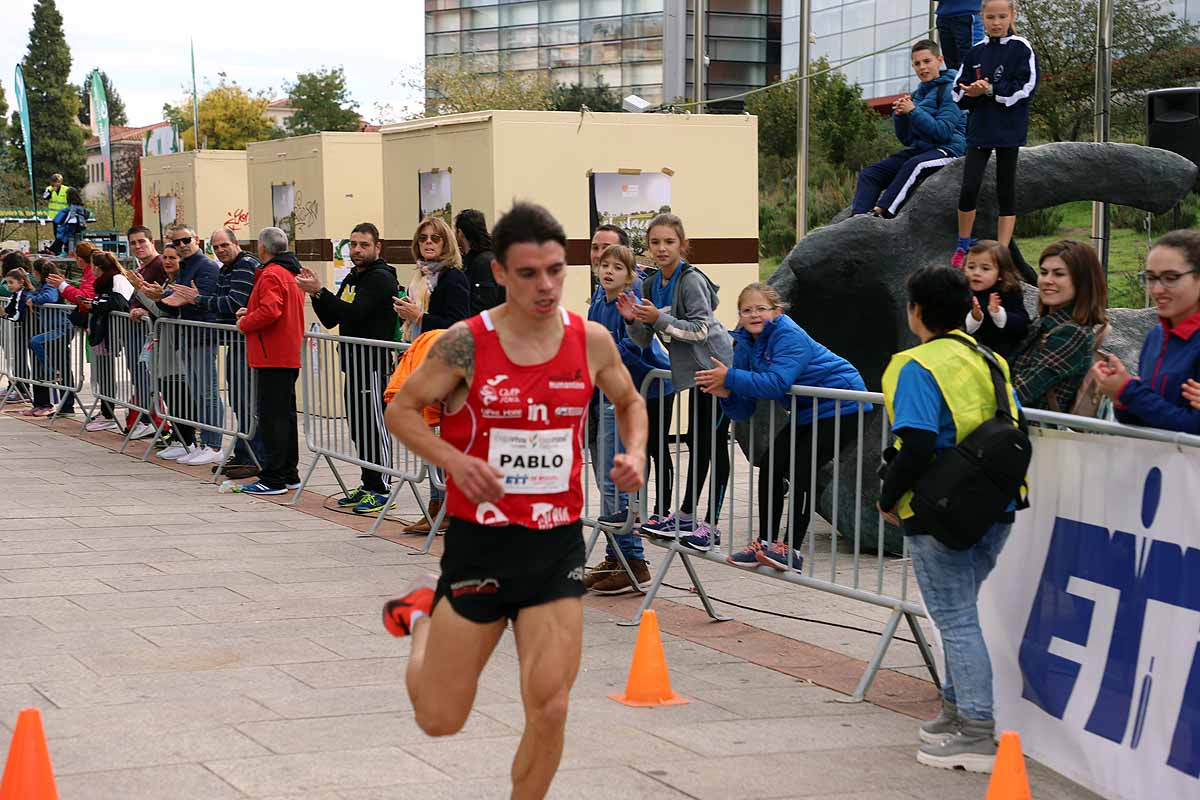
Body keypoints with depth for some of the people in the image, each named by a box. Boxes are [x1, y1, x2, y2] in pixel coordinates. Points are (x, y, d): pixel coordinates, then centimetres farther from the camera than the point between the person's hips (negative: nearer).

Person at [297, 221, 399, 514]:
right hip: (354, 363, 9)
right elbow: (331, 320, 17)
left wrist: (320, 292, -22)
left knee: (374, 427, -7)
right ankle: (368, 485, 18)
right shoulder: (352, 279, 20)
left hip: (374, 364, -9)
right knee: (358, 427, 11)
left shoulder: (381, 279, -10)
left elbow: (353, 313, -21)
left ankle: (381, 490, -4)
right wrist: (315, 295, 1)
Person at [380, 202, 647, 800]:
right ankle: (423, 615, 36)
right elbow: (400, 410, -2)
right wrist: (455, 461, -19)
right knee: (440, 720, 6)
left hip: (557, 546, 2)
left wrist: (635, 453, -2)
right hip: (479, 542, -2)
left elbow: (629, 401, 19)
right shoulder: (467, 344, -12)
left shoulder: (591, 341, -1)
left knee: (549, 711, -6)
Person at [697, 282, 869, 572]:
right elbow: (744, 410, 0)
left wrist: (730, 377, -34)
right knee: (770, 466, 4)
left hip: (841, 408, -9)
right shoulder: (746, 344, 1)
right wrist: (726, 394, -22)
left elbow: (777, 384, -38)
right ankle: (766, 544, 13)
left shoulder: (789, 337, -23)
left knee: (799, 472, -16)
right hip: (806, 412, 9)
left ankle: (792, 550, -9)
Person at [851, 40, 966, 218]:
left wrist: (913, 111, -18)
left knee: (913, 165, -38)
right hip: (918, 149, 8)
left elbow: (943, 132, -17)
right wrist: (899, 115, -3)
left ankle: (881, 212, -46)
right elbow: (906, 138, 16)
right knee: (869, 173, -8)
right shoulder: (918, 94, 17)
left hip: (946, 149, -8)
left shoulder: (948, 90, -6)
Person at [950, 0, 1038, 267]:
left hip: (1009, 130, -3)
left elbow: (1025, 90, -12)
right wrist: (973, 93, -10)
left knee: (1006, 190, 3)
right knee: (970, 187, -8)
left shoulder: (1021, 49, -2)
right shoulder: (976, 53, 10)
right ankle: (963, 247, 7)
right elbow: (959, 94, 11)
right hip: (979, 129, 3)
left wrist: (990, 90, -15)